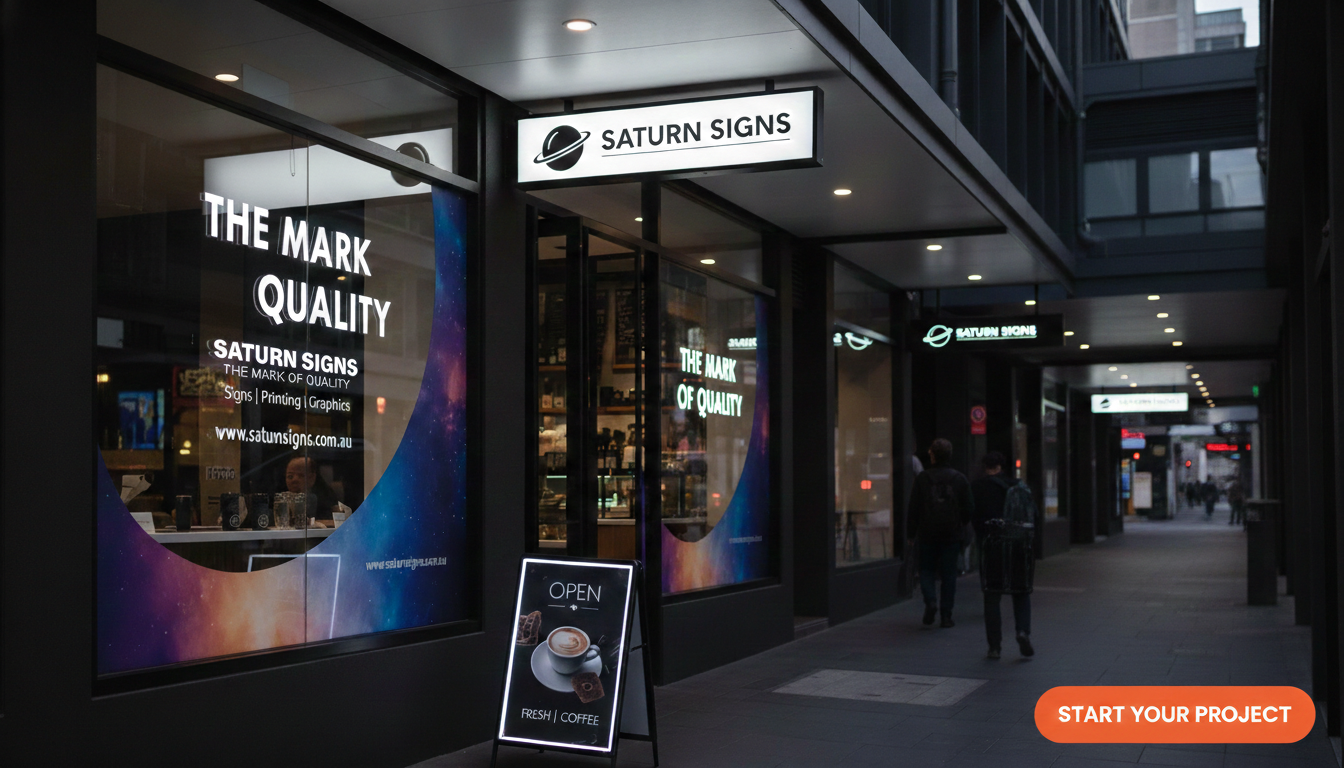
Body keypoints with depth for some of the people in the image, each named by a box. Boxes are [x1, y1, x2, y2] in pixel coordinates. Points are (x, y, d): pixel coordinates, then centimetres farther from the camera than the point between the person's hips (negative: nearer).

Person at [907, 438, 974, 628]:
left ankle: (930, 600, -14)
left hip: (928, 534, -1)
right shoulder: (959, 478, 0)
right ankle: (946, 615, 5)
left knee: (926, 570, 11)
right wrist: (961, 527, 18)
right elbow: (968, 507, 3)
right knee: (949, 573, 7)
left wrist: (912, 533, 5)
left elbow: (914, 508, -2)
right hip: (951, 534, 1)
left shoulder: (922, 478, -4)